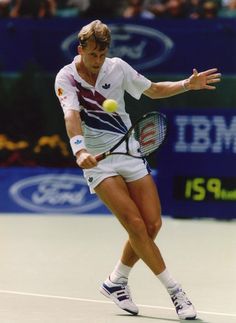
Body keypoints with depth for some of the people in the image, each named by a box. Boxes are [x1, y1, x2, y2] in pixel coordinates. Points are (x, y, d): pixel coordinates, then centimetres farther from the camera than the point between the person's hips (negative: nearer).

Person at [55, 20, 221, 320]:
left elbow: (153, 89, 14)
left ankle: (116, 281, 18)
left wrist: (188, 85, -1)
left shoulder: (117, 67, 1)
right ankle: (173, 289, -8)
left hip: (130, 154, 5)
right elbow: (71, 115, -30)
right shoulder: (66, 79, -12)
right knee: (136, 224, -16)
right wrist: (79, 149, -48)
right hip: (97, 161, -5)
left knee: (152, 224, -2)